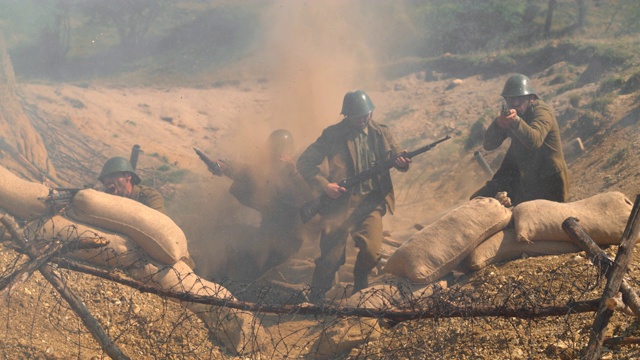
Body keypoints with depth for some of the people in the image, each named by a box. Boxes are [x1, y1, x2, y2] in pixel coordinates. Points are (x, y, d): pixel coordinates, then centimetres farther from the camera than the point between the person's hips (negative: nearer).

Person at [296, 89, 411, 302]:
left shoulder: (381, 133, 9)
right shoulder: (333, 135, 0)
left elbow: (396, 157, 5)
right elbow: (304, 162, 0)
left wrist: (402, 162, -20)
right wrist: (324, 185, -13)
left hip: (371, 203, 2)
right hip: (340, 203, -2)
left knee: (372, 252, -14)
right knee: (330, 258, -2)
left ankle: (360, 278, 19)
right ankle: (316, 299, 20)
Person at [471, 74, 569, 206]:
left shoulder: (542, 111, -18)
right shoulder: (510, 113, 2)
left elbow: (535, 140, -39)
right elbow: (488, 145, -8)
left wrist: (516, 121, -56)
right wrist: (498, 124, -29)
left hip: (547, 182, -6)